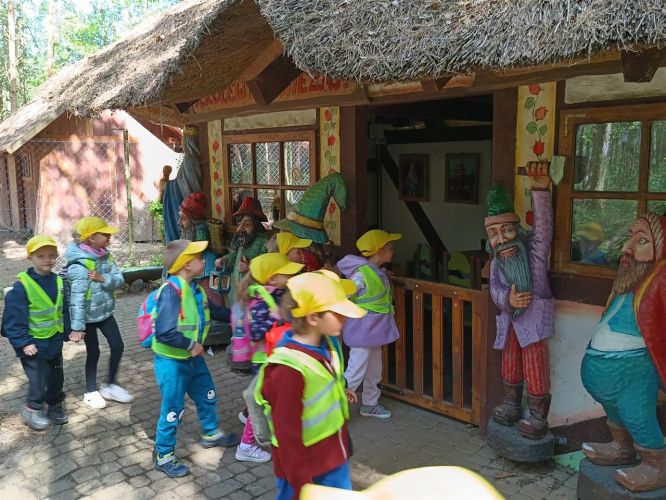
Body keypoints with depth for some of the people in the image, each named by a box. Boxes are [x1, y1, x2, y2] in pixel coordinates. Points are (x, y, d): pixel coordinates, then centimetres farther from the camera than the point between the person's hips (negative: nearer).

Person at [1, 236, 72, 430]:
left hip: (54, 342, 6)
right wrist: (24, 342, -19)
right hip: (34, 344, -6)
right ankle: (32, 410, 22)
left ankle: (55, 406, 37)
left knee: (56, 377, 17)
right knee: (39, 380, -1)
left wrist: (66, 332, 9)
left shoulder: (58, 281, 1)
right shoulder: (22, 285, -18)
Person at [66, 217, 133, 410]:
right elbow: (77, 298, -28)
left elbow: (119, 280, -5)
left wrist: (103, 278, -24)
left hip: (105, 312, 7)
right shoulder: (79, 265, -25)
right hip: (88, 316, -7)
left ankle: (111, 385, 27)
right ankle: (91, 391, 26)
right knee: (93, 352, 7)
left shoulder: (105, 255, -2)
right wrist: (77, 326, -30)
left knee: (118, 346, 9)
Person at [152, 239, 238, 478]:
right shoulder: (171, 291, -29)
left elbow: (213, 310, 17)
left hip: (192, 358, 9)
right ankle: (163, 456, 27)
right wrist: (191, 345, -24)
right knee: (173, 410, 6)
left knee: (207, 396, 24)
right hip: (171, 361, -9)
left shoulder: (195, 289, -1)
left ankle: (211, 434, 48)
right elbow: (165, 332, -36)